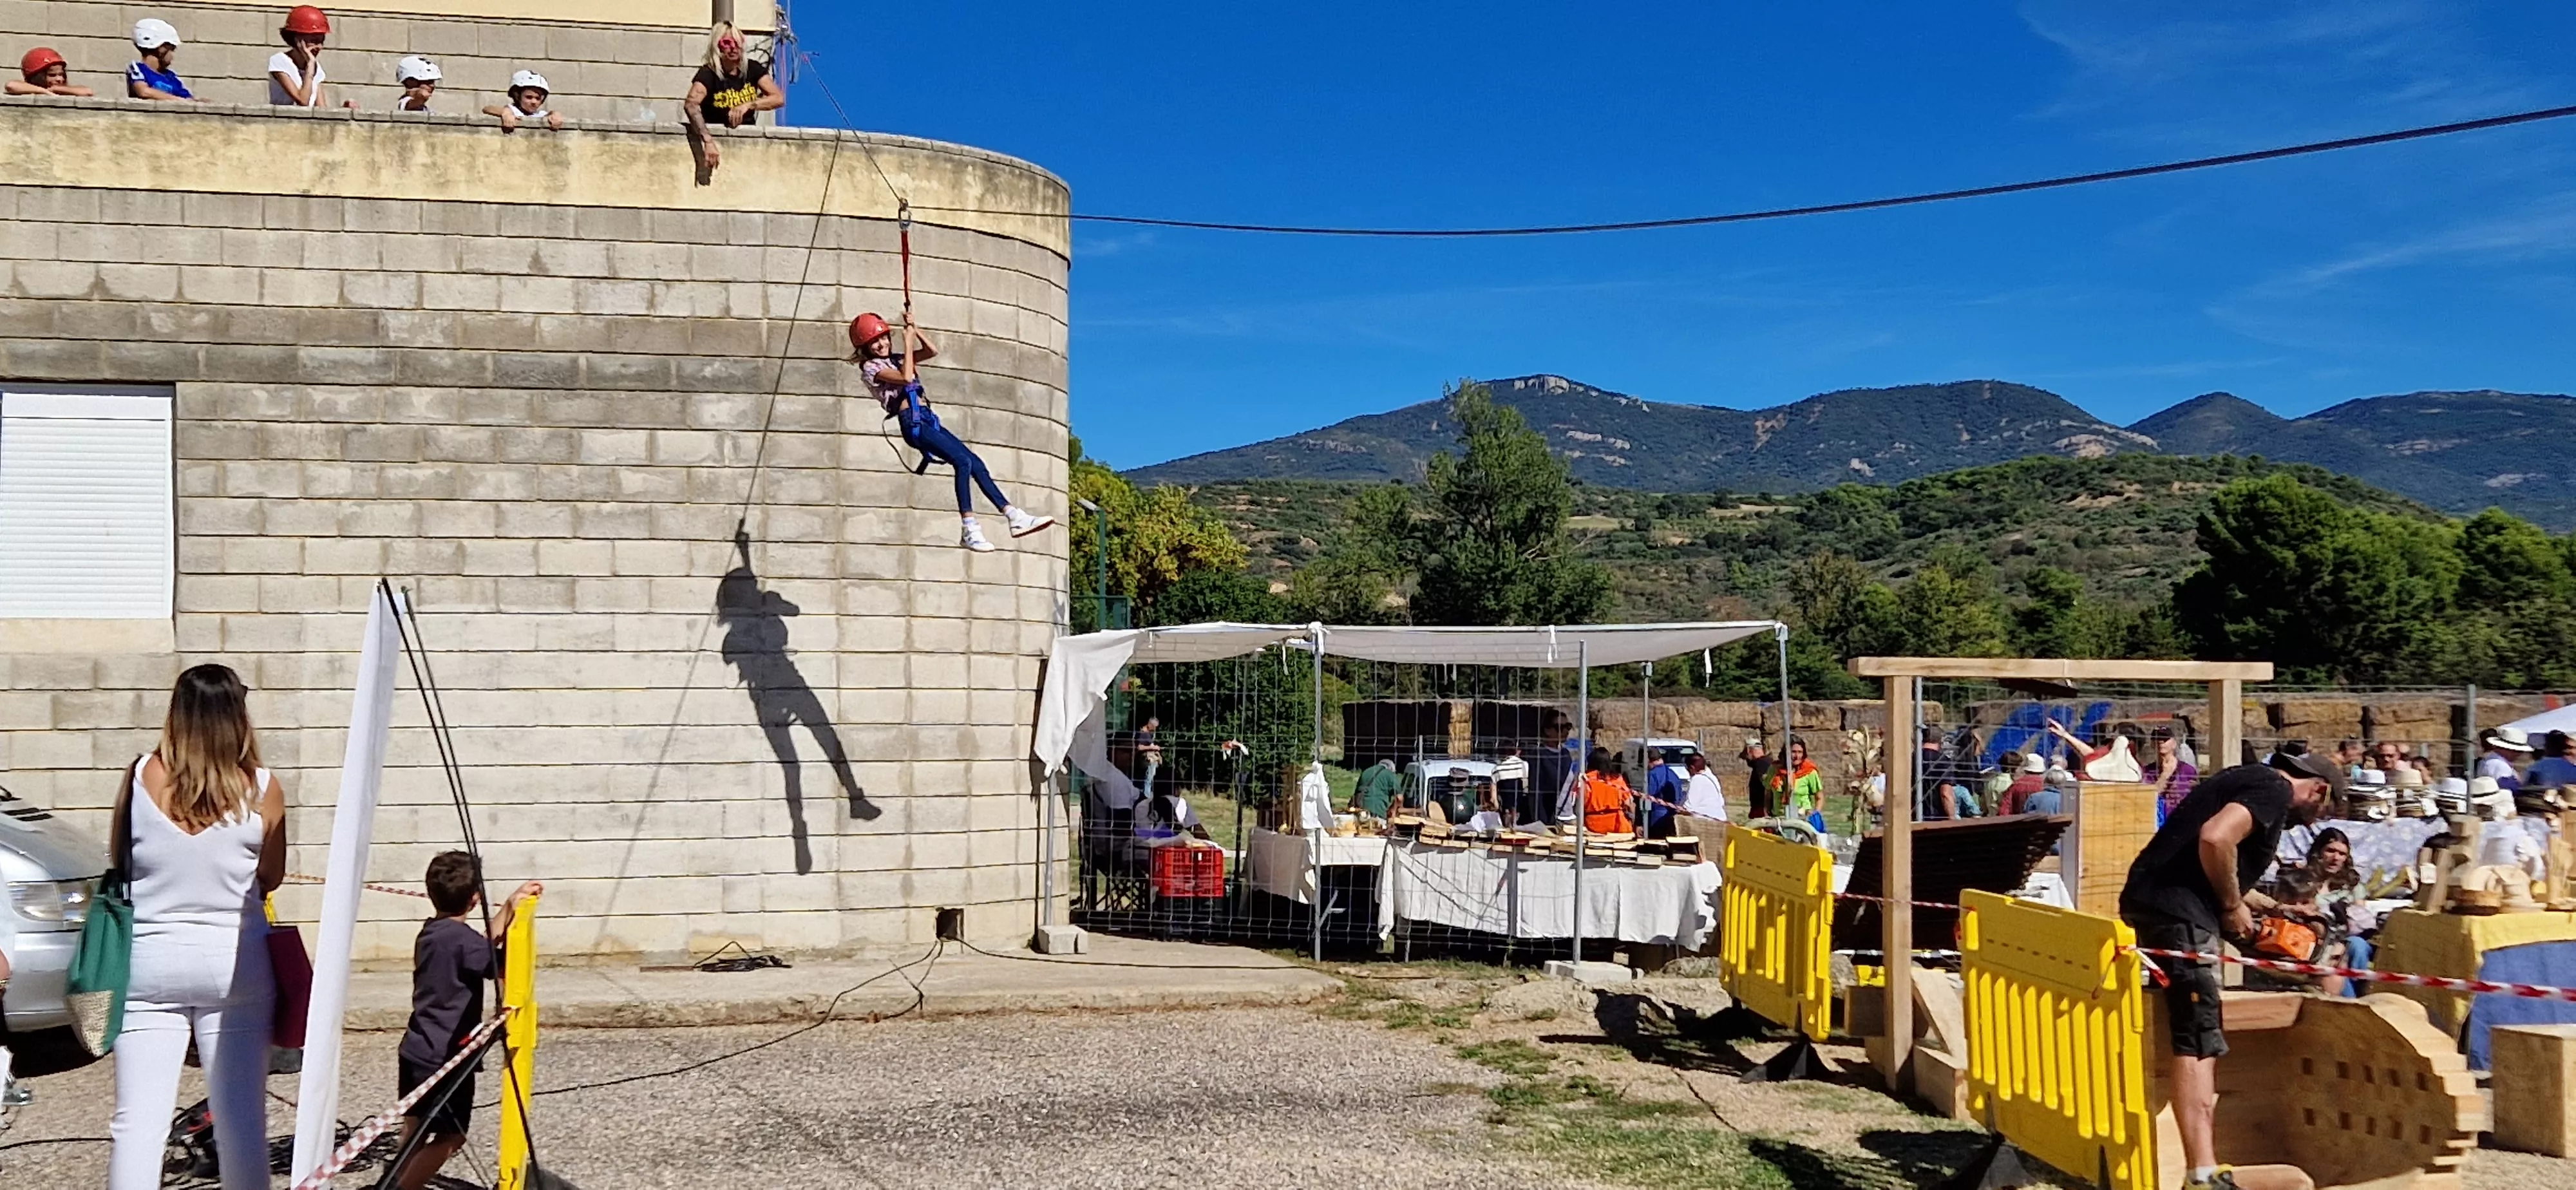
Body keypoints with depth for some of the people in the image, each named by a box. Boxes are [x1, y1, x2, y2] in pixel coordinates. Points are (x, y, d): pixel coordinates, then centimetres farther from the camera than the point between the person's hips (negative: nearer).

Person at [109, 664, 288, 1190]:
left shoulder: (142, 777, -5)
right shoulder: (262, 790, -8)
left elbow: (120, 859, 9)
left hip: (150, 962, 1)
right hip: (235, 963, -1)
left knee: (138, 1118, 3)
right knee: (241, 1117, 6)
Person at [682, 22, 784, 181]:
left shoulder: (753, 68, -1)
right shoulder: (708, 74, -15)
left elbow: (779, 98, -10)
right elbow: (690, 105, -32)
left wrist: (748, 105, -28)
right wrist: (708, 142, -47)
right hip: (717, 135, -3)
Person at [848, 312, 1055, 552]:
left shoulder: (896, 359, 24)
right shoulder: (870, 367, 1)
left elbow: (933, 352, 18)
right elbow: (906, 377, -14)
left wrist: (914, 328, 8)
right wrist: (908, 340, -6)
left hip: (928, 419, 8)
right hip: (912, 421, -8)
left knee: (975, 462, -2)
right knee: (963, 461, -23)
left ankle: (1014, 517, -5)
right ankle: (969, 530, -25)